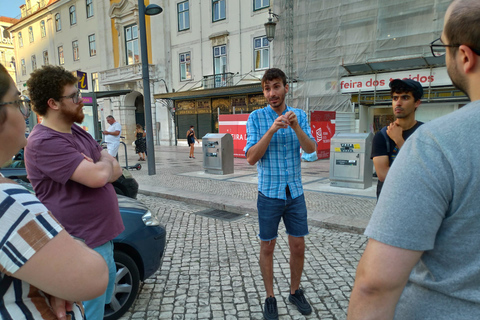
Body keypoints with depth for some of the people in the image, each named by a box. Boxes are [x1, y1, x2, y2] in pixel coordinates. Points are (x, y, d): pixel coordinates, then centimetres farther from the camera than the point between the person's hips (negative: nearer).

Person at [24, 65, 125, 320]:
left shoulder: (78, 133, 8)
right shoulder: (44, 142, -20)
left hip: (103, 237, 9)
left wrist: (97, 169, -17)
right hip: (83, 247, -9)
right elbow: (98, 176, -30)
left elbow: (115, 170, 6)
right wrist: (105, 161, -7)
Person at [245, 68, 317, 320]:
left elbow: (311, 149, -8)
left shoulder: (299, 115, 2)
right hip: (269, 193, -2)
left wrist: (296, 127, -25)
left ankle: (295, 292, 35)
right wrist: (271, 130, -26)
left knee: (298, 247, 12)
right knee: (267, 247, 9)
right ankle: (270, 298, 28)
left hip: (295, 193, 3)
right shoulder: (256, 118, -7)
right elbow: (251, 158, -14)